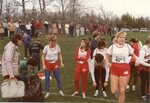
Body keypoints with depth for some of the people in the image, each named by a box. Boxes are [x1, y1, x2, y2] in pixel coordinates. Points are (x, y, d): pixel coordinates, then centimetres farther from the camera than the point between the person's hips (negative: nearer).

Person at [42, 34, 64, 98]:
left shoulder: (57, 46, -9)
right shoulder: (46, 47, -14)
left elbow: (60, 54, 4)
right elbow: (43, 56, -6)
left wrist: (61, 62, -2)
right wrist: (43, 65, -12)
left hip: (55, 64, 1)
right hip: (48, 64, -1)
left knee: (58, 78, 7)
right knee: (47, 79, 4)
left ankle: (60, 90, 25)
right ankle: (47, 92, 17)